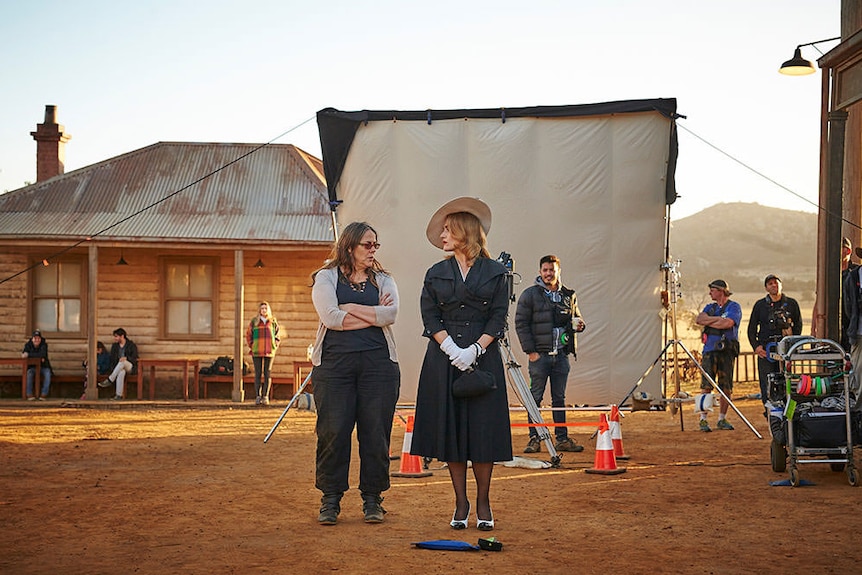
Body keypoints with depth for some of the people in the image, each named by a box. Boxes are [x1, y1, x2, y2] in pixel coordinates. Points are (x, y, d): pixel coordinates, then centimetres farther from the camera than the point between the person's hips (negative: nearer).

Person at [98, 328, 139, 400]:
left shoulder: (131, 345, -3)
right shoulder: (114, 346, 11)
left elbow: (134, 359, -8)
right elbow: (112, 359, 9)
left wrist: (126, 358, -28)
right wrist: (112, 368, -9)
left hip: (130, 367, -2)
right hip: (118, 367, 2)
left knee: (123, 362, -38)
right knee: (121, 372, -38)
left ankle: (110, 380, -38)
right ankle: (119, 395, -44)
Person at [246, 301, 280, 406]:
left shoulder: (273, 321, 6)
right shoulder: (254, 322, 3)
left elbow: (277, 335, 16)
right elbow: (248, 335, 10)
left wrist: (275, 346, 6)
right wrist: (251, 346, 2)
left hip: (269, 351, 1)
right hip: (257, 352, -1)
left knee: (267, 374, 2)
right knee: (258, 374, 1)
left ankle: (265, 396, 6)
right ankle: (258, 397, 3)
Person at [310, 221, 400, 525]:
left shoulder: (383, 280, 15)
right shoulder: (326, 278, 9)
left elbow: (391, 314, -5)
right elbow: (330, 317, -8)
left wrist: (350, 308, -5)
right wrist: (373, 315, -3)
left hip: (378, 362, 2)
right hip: (334, 361, -2)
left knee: (376, 432, 0)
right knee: (333, 431, -5)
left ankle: (372, 499, 10)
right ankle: (330, 500, 6)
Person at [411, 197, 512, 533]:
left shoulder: (494, 272, 5)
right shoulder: (436, 274, 11)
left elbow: (498, 318, -1)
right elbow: (430, 317, 3)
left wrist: (475, 349, -14)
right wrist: (451, 348, -12)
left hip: (483, 357, -2)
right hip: (443, 357, 2)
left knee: (483, 428, -3)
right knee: (450, 427, 1)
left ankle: (483, 503, 8)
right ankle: (460, 503, 9)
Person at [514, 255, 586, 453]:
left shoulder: (569, 295, 11)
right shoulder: (530, 295, -1)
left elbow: (576, 317, 24)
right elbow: (521, 323, -4)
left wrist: (579, 325, -1)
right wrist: (530, 351, -11)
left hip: (561, 354, 4)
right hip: (539, 355, -4)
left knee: (559, 398, 9)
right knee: (535, 397, 0)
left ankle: (562, 438, 13)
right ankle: (534, 439, 4)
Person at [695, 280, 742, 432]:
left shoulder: (734, 307, 3)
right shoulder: (710, 307, 19)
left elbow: (727, 323, -14)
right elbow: (699, 319, 1)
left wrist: (708, 321, -2)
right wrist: (717, 319, -8)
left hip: (727, 351, -3)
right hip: (709, 350, 3)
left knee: (726, 388, 0)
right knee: (706, 386, -6)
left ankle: (722, 419, 11)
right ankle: (703, 419, -5)